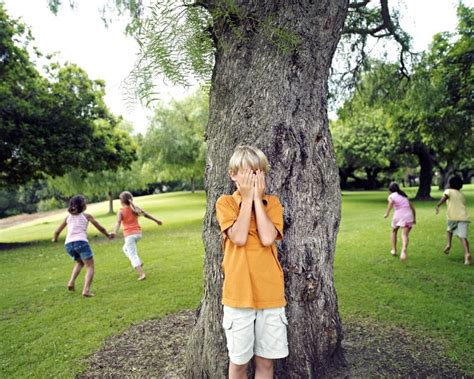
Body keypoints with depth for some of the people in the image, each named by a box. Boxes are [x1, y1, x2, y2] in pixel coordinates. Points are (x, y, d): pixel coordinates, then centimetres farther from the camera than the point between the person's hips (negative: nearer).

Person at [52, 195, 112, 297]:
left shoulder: (68, 217, 21)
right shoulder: (86, 216, 12)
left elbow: (57, 232, 25)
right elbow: (100, 228, 15)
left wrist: (55, 239, 46)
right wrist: (108, 235, 32)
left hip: (68, 244, 5)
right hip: (81, 242, -5)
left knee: (80, 262, 30)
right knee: (90, 266, 2)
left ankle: (71, 282, 11)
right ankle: (86, 290, -16)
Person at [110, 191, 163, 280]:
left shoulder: (121, 211, -5)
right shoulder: (135, 208, 7)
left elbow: (118, 222, -21)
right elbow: (146, 215, 16)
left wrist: (115, 232, -34)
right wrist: (156, 220, 28)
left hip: (129, 234, -5)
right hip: (138, 233, 5)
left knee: (133, 256, -1)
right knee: (125, 248, 29)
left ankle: (141, 274, -11)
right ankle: (139, 263, 16)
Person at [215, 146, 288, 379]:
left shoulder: (272, 202, 3)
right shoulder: (225, 202, -2)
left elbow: (267, 238, -14)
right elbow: (239, 238, -17)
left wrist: (257, 196, -10)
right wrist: (247, 197, -13)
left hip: (270, 292, 2)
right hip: (238, 293, -2)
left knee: (266, 360, 14)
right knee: (239, 359, 11)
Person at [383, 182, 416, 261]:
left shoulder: (391, 196, 10)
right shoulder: (404, 196, 26)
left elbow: (391, 201, -15)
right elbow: (412, 208, 24)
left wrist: (387, 213, -19)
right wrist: (414, 218, 32)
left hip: (398, 215, -3)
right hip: (408, 216, 3)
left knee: (394, 231, 23)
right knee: (405, 235, -8)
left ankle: (394, 250, 24)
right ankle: (404, 250, -35)